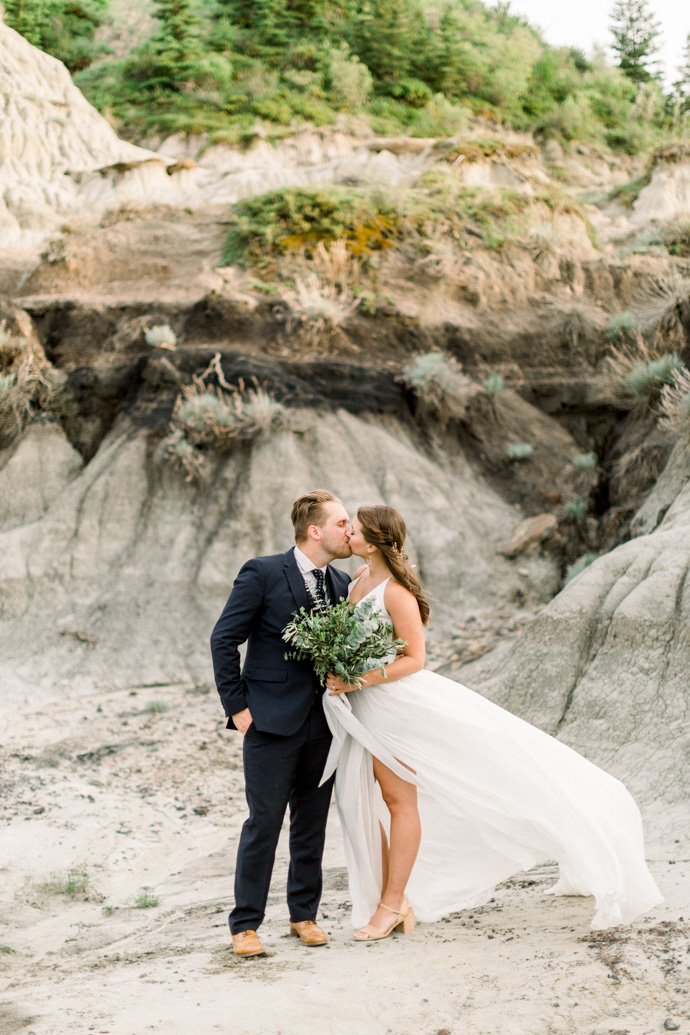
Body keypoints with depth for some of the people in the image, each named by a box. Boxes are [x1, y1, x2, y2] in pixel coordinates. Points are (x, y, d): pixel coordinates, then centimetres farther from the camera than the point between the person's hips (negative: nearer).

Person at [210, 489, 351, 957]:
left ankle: (305, 914, 25)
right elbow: (224, 640, -7)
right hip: (272, 722, -5)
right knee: (264, 823, -3)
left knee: (313, 824, 11)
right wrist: (236, 707, -9)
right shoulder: (262, 574, -8)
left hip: (323, 724, 5)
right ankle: (246, 924, 7)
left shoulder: (342, 584, 9)